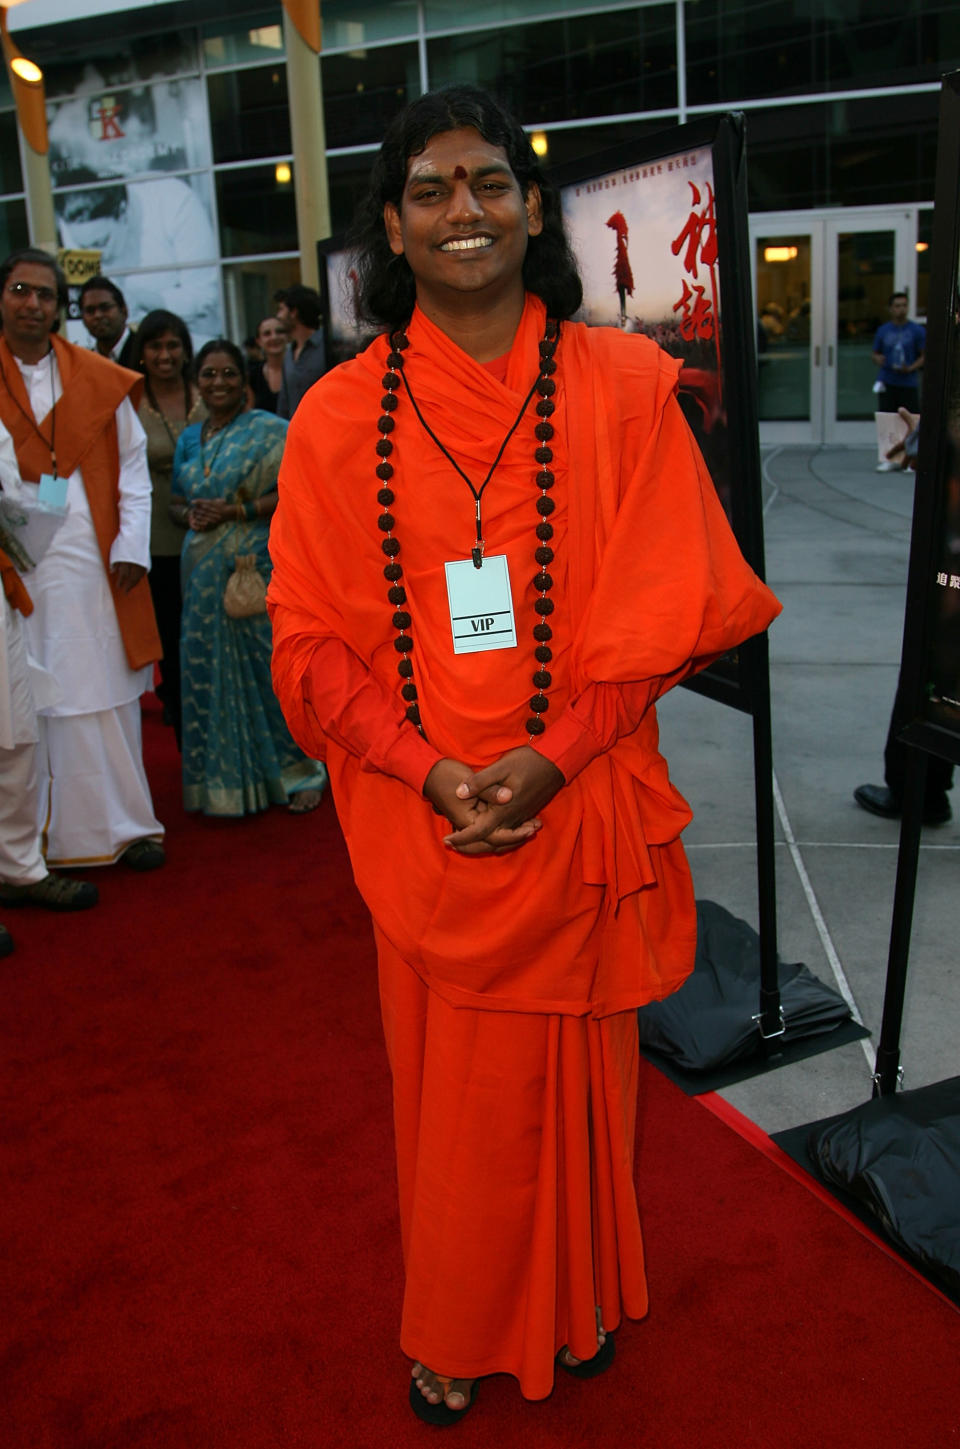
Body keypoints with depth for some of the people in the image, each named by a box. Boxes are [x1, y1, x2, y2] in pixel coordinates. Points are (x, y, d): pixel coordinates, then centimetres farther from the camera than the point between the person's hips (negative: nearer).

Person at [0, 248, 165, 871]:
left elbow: (133, 464, 6)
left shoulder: (100, 379, 7)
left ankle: (127, 825, 15)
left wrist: (132, 544, -3)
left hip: (94, 562, 1)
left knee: (109, 694, 5)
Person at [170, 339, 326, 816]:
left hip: (258, 567, -5)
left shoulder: (268, 431, -2)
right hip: (203, 572, 5)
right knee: (212, 672, 6)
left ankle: (298, 770, 9)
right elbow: (176, 500, 21)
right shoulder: (189, 440, 15)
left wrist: (237, 511, -16)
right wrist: (189, 515, -3)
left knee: (272, 668, -3)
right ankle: (225, 777, 19)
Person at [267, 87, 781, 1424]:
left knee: (577, 1067, 15)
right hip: (421, 820, 1)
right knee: (451, 1089, 13)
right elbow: (312, 638, -1)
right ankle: (454, 1332, 39)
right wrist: (424, 767, -15)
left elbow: (665, 610, -4)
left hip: (582, 811, 0)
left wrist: (549, 758, -15)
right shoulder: (341, 417, 0)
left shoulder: (623, 386, -1)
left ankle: (577, 1302, 43)